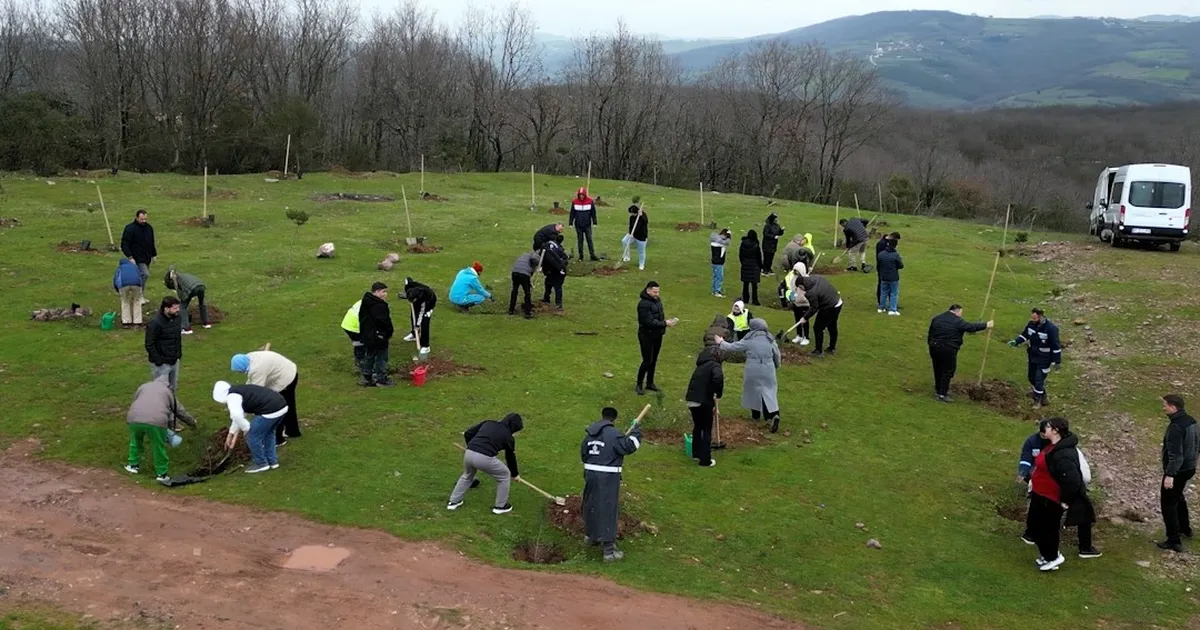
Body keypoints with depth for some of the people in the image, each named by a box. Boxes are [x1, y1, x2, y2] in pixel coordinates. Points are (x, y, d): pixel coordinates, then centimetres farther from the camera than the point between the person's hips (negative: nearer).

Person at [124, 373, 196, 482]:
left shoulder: (143, 386, 31)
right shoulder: (168, 391, 27)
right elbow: (180, 411, 35)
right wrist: (192, 422, 53)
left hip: (134, 418, 3)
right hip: (156, 421, -3)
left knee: (135, 441, 31)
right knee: (159, 447, 15)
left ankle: (133, 465, 40)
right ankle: (161, 474, 21)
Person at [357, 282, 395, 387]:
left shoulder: (366, 303, 7)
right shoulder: (379, 305, -23)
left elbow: (361, 318, 15)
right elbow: (385, 321, -21)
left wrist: (363, 331, 21)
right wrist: (389, 332, -5)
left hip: (367, 336, 9)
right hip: (379, 337, -9)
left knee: (368, 357, 18)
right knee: (381, 358, 3)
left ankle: (367, 378, 25)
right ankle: (381, 379, 9)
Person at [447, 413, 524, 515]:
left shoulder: (488, 423, 23)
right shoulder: (508, 436, 13)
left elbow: (467, 434, 22)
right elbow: (511, 457, 24)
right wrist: (515, 474, 41)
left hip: (469, 454, 5)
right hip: (485, 458, -5)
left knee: (467, 476, 37)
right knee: (504, 476, 21)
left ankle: (454, 502, 44)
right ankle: (500, 506, 29)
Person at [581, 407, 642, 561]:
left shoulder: (590, 433, 8)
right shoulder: (613, 433, -15)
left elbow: (583, 453, 16)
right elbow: (628, 446, -19)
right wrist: (635, 433, -5)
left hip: (590, 473, 7)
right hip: (608, 477, -7)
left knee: (591, 505, 24)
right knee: (608, 510, -4)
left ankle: (589, 535, 43)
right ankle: (609, 549, -4)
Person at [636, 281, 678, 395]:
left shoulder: (657, 300, 6)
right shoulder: (644, 304, -21)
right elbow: (649, 322, -25)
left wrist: (668, 321, -6)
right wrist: (665, 323, -23)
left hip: (657, 335, 8)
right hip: (647, 336, -8)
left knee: (654, 360, 15)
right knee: (647, 361, -4)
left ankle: (650, 383, 29)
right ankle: (639, 385, 9)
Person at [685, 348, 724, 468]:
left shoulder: (701, 366, 22)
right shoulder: (714, 365, -3)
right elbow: (718, 378, -26)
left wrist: (713, 401, 38)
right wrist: (718, 394, -10)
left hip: (691, 400, 7)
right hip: (704, 401, -7)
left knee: (698, 427, 26)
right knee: (707, 430, 6)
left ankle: (696, 454, 35)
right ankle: (705, 460, 8)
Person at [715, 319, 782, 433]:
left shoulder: (748, 340, -5)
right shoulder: (770, 340, 2)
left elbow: (733, 347, 1)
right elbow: (777, 355, 10)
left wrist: (721, 343, 18)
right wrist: (776, 365, 29)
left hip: (753, 370, -1)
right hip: (767, 370, 1)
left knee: (753, 389, 19)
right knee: (769, 391, 3)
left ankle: (755, 413, 32)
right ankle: (774, 414, -18)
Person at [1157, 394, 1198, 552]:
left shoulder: (1175, 427, -26)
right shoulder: (1191, 421, 3)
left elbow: (1175, 454, -29)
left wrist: (1170, 475, -28)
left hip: (1177, 471, -10)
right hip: (1189, 468, 10)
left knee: (1168, 503, -1)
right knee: (1178, 497, 29)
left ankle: (1174, 541, 0)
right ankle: (1185, 528, 44)